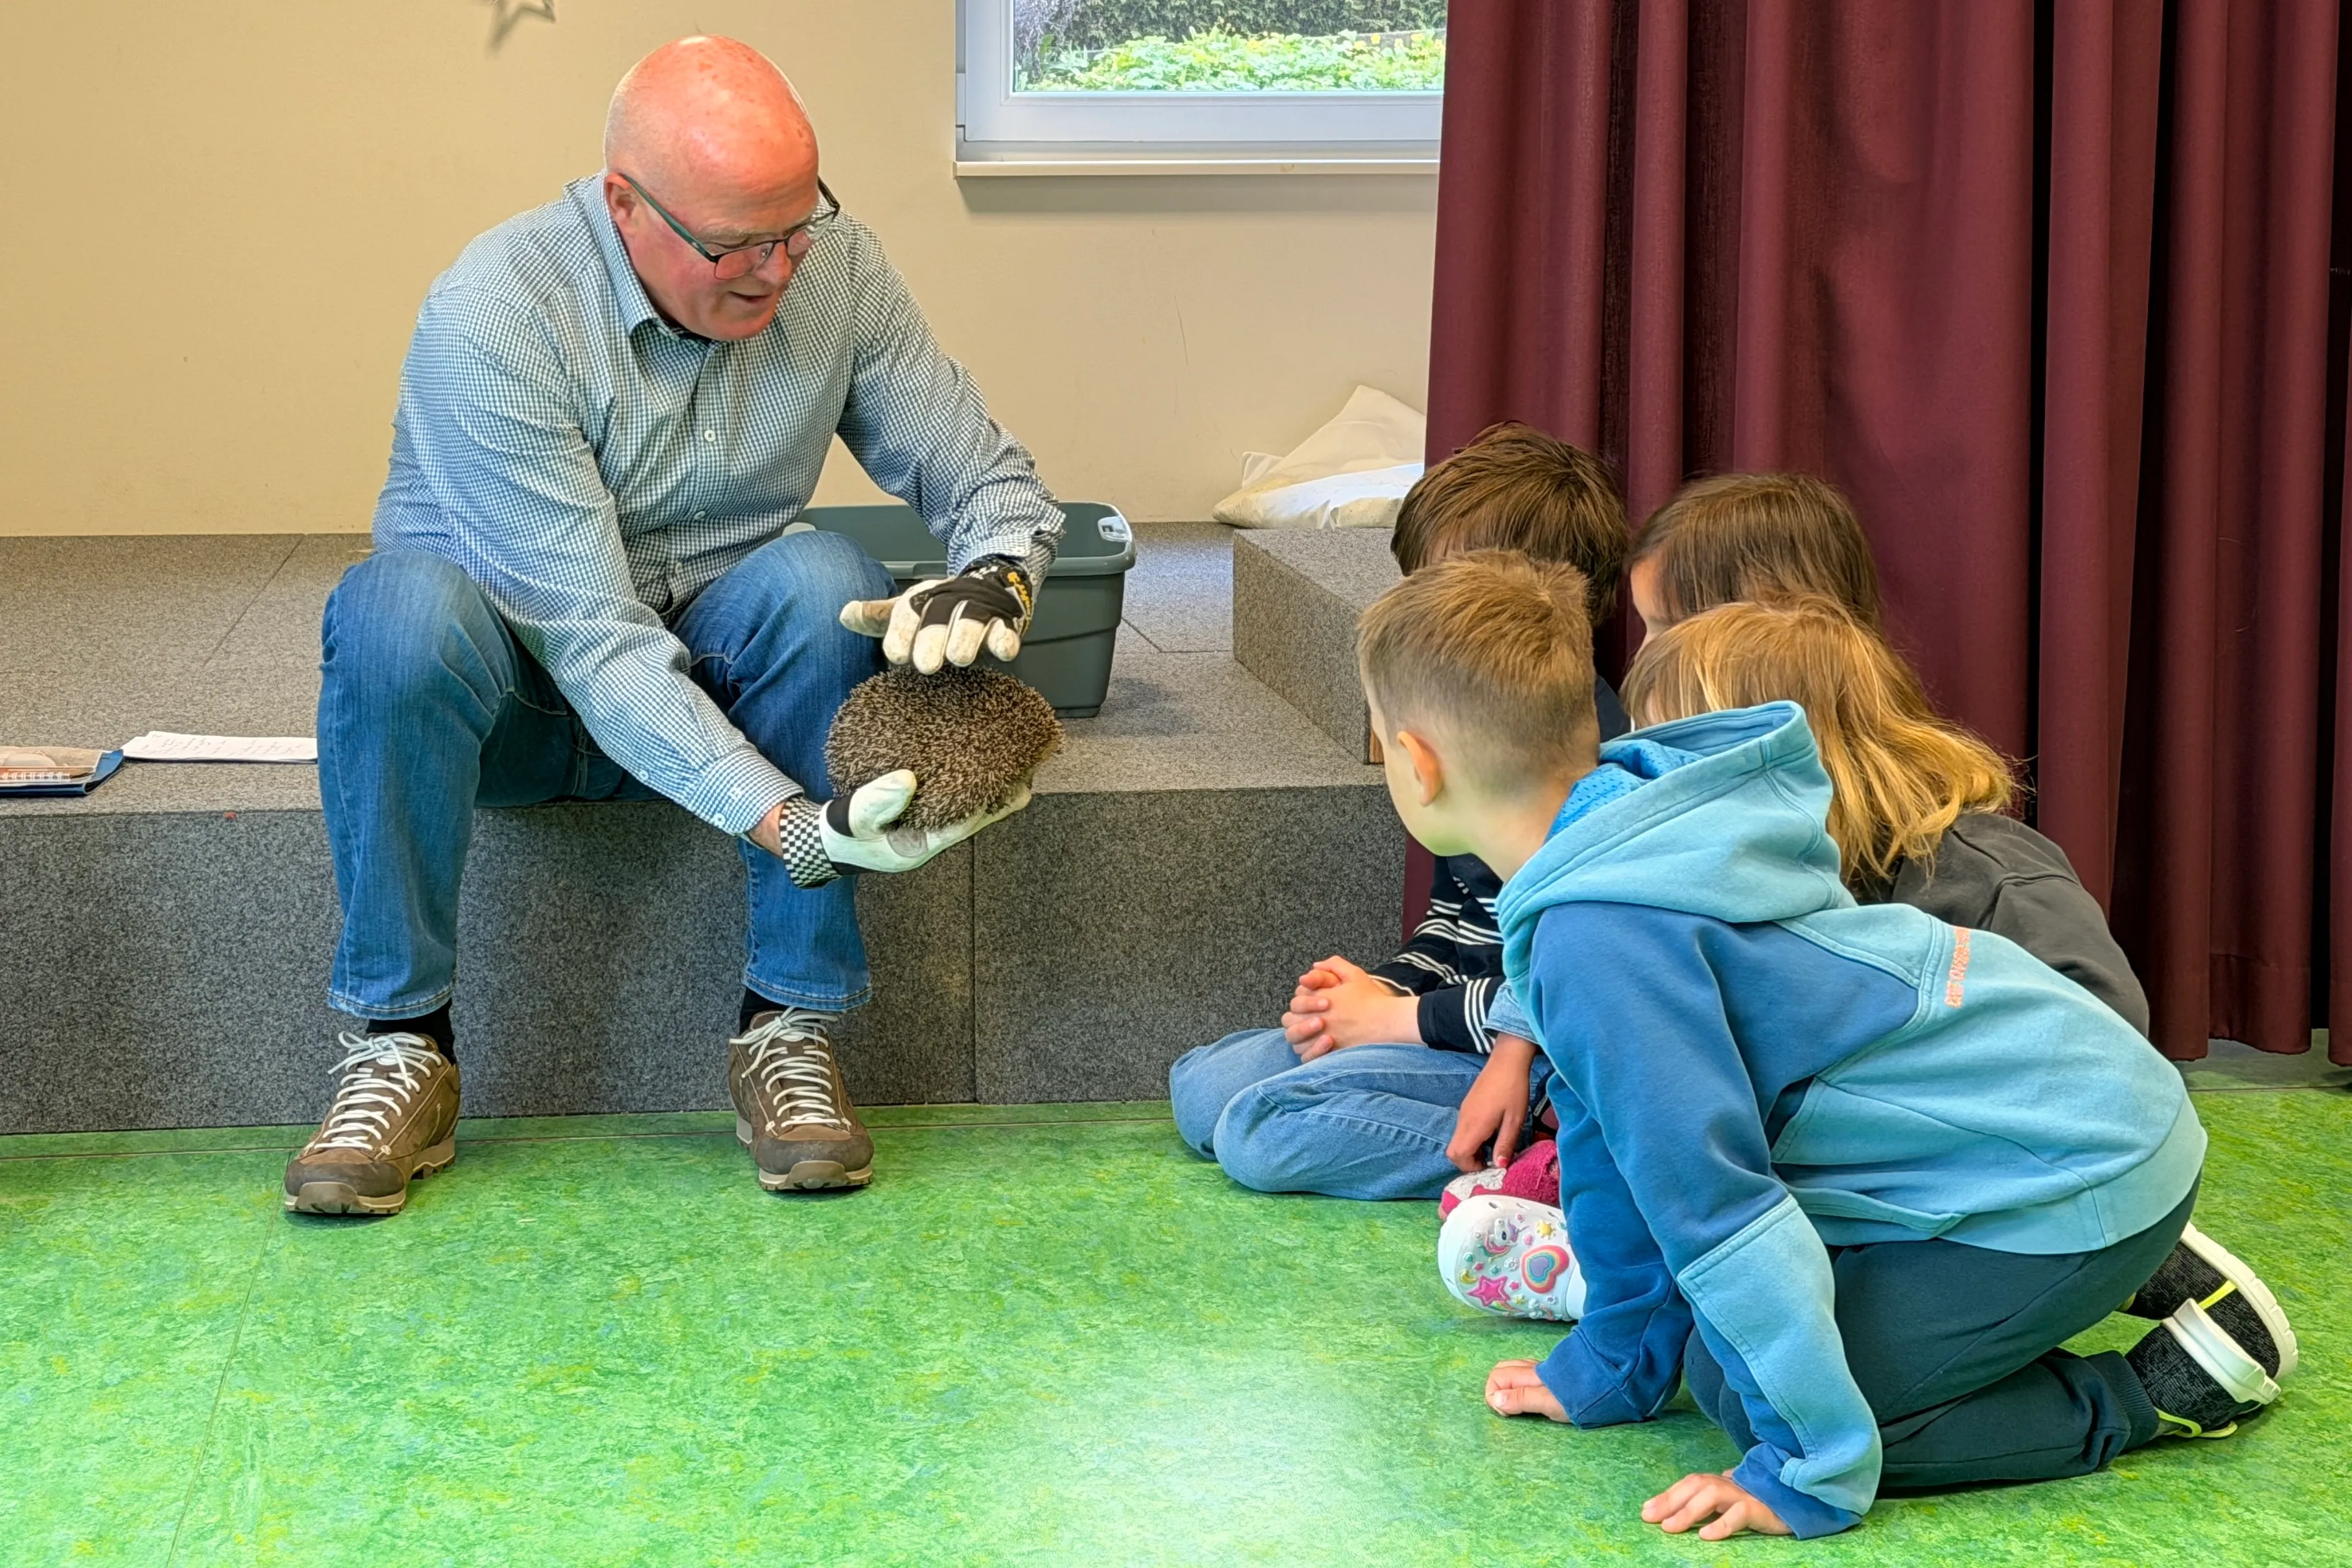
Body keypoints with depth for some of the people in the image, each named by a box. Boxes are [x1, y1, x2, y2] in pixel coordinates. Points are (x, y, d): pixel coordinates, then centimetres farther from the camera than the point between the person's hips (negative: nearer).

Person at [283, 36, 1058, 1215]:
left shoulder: (837, 268, -11)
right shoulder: (491, 315, -25)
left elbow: (991, 478, -3)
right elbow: (590, 635, -31)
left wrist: (995, 578, -29)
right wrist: (788, 822, -42)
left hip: (710, 669, 3)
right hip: (511, 690, -3)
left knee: (823, 579, -29)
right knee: (400, 603, -35)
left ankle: (786, 1026, -20)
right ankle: (399, 1048, -23)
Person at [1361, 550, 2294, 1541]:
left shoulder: (1601, 939, -27)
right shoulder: (1619, 820, 3)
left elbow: (1717, 1201, -27)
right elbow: (1616, 1131, 12)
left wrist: (1813, 1474, -21)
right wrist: (1615, 1371, 18)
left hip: (2077, 1180, -10)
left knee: (1746, 1396, -11)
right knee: (1727, 1349, 18)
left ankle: (2167, 1389, 0)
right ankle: (2128, 1269, 20)